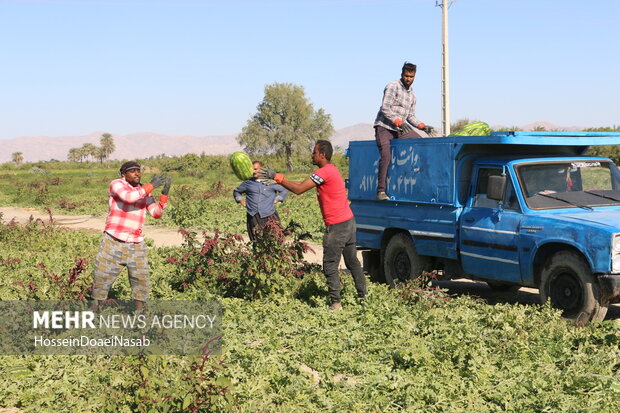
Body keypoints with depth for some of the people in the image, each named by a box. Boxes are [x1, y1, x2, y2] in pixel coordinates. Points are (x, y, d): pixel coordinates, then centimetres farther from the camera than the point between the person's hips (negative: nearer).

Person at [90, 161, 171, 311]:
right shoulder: (116, 184, -5)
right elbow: (129, 197, -26)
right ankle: (94, 307, 14)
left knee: (141, 278, 2)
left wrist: (165, 192, -11)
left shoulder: (145, 191, 10)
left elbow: (156, 213, 1)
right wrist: (152, 185, -23)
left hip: (136, 244, 4)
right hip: (114, 241, -4)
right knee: (102, 277, 1)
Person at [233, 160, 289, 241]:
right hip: (253, 216, 1)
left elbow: (285, 190, 17)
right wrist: (241, 200, 11)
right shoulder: (248, 182, 11)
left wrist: (277, 200, 6)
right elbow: (236, 191, 27)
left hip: (269, 216, -1)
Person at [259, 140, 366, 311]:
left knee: (330, 266, -3)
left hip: (337, 226, -10)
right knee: (352, 262, 18)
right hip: (348, 222, 10)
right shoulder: (331, 170, 15)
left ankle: (335, 303, -2)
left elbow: (299, 189, -22)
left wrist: (276, 177, -18)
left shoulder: (325, 172, -18)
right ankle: (363, 295, 25)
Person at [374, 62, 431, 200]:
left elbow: (411, 116, 21)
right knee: (386, 155, -25)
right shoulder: (392, 86, -6)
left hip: (399, 131, 7)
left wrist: (422, 126, 3)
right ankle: (381, 191, -26)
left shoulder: (412, 95, 18)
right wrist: (399, 122, -25)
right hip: (384, 127, -7)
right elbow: (385, 108, -15)